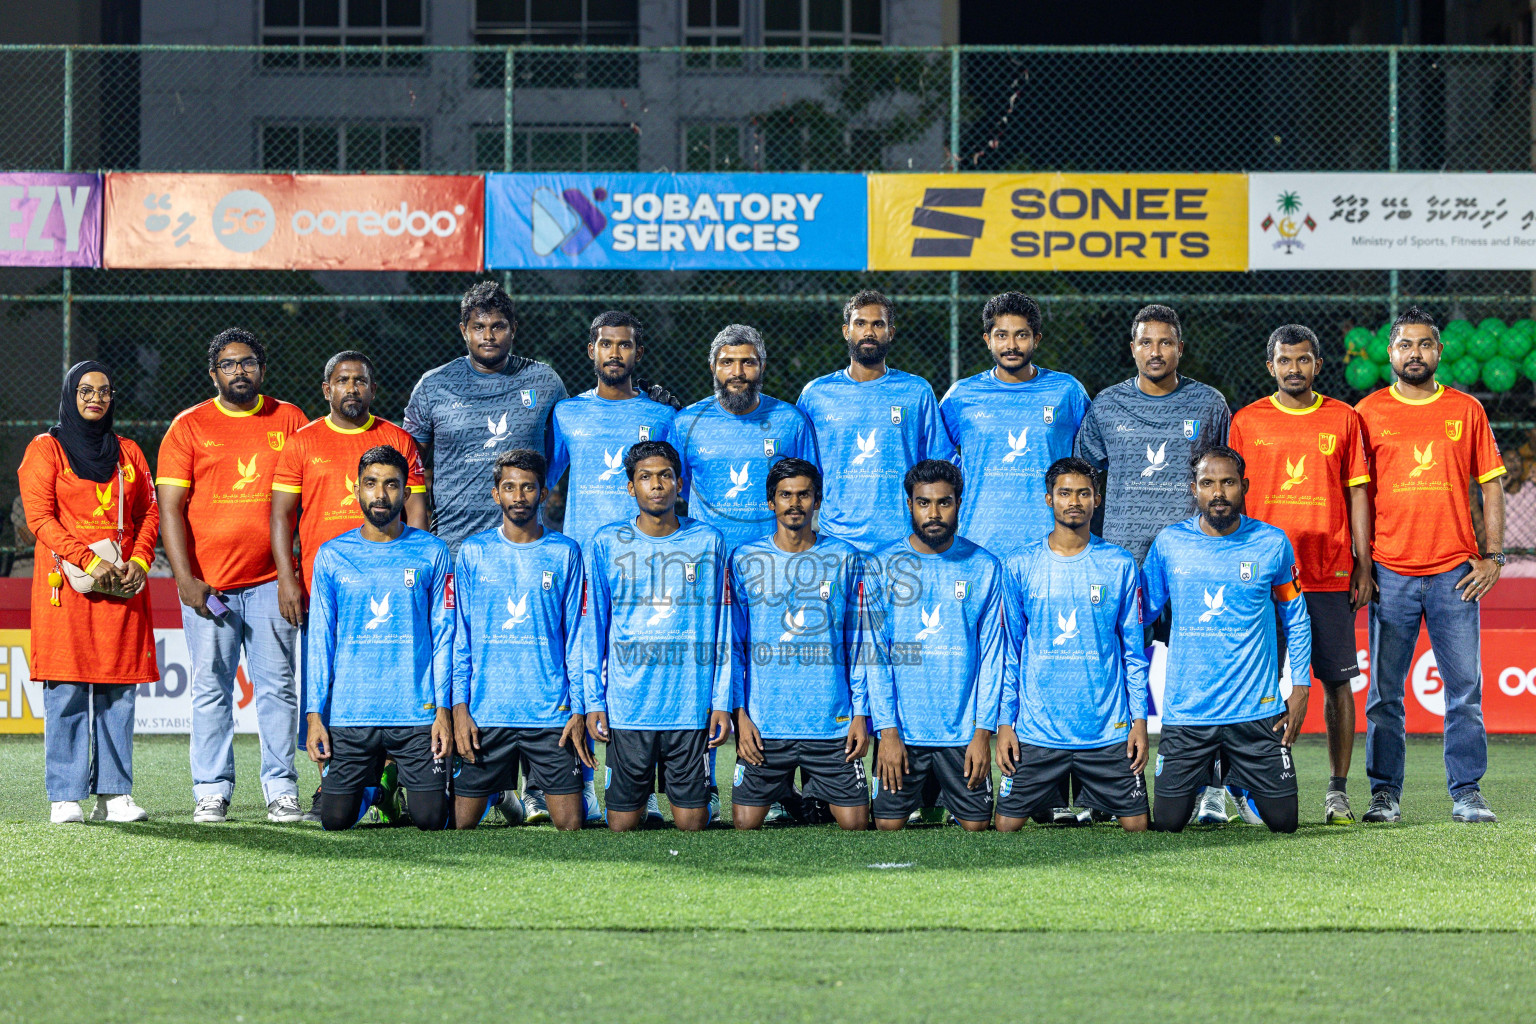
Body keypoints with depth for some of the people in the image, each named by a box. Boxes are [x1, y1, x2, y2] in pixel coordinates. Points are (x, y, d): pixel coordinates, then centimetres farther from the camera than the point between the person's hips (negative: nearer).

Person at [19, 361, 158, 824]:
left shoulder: (127, 452, 18)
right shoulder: (46, 449, 5)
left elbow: (150, 512, 14)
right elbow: (39, 516, -5)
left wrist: (139, 561, -4)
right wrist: (89, 560, -15)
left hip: (122, 585, 4)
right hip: (66, 583, -4)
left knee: (118, 691, 1)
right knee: (66, 693, -6)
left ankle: (113, 794, 4)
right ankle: (65, 798, -4)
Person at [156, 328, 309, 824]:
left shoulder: (290, 420, 9)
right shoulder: (189, 426, 5)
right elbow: (170, 508, 1)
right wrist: (185, 578, -10)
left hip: (271, 581, 1)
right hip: (207, 585, -1)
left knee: (278, 686, 1)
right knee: (211, 688, 1)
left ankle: (281, 789, 5)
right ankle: (211, 790, 6)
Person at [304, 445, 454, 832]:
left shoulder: (432, 553, 4)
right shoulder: (332, 555, 6)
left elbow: (444, 636, 3)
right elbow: (320, 640, 7)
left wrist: (443, 708, -6)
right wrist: (315, 713, -1)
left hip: (417, 714, -1)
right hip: (350, 715, 1)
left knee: (430, 820, -7)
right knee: (335, 820, -3)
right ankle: (373, 790, 30)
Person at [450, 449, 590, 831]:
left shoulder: (565, 553, 5)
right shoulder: (473, 552, 5)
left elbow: (576, 636, 5)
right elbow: (461, 638, 6)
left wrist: (579, 709, -2)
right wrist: (460, 707, -3)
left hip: (551, 712, 0)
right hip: (485, 711, 0)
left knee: (570, 824, -6)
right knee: (464, 823, 4)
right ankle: (496, 794, 29)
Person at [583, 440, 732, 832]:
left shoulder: (708, 541, 5)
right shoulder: (608, 543, 5)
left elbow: (721, 628, 7)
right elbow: (594, 627, 8)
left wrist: (722, 700, 1)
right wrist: (594, 700, 2)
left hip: (692, 707, 0)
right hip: (627, 707, 0)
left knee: (691, 822, 0)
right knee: (623, 823, 3)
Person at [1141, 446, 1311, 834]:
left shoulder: (1272, 544, 0)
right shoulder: (1169, 543, 1)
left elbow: (1296, 620, 10)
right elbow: (1139, 611, 10)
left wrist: (1300, 688, 4)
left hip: (1256, 711, 0)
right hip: (1185, 712, 0)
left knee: (1282, 820, -1)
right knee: (1168, 823, -2)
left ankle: (1239, 781, 33)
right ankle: (1204, 779, 32)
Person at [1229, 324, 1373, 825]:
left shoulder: (1344, 419, 8)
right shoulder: (1246, 422, 6)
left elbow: (1358, 493, 8)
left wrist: (1363, 566, 2)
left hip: (1330, 575, 1)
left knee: (1337, 680, 0)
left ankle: (1338, 790, 7)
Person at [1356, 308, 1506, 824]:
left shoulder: (1467, 410, 8)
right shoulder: (1369, 412, 6)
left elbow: (1490, 485, 10)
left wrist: (1492, 555, 2)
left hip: (1455, 571, 1)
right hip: (1390, 573, 0)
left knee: (1464, 686, 0)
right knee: (1385, 690, 1)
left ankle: (1467, 792, 6)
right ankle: (1385, 793, 7)